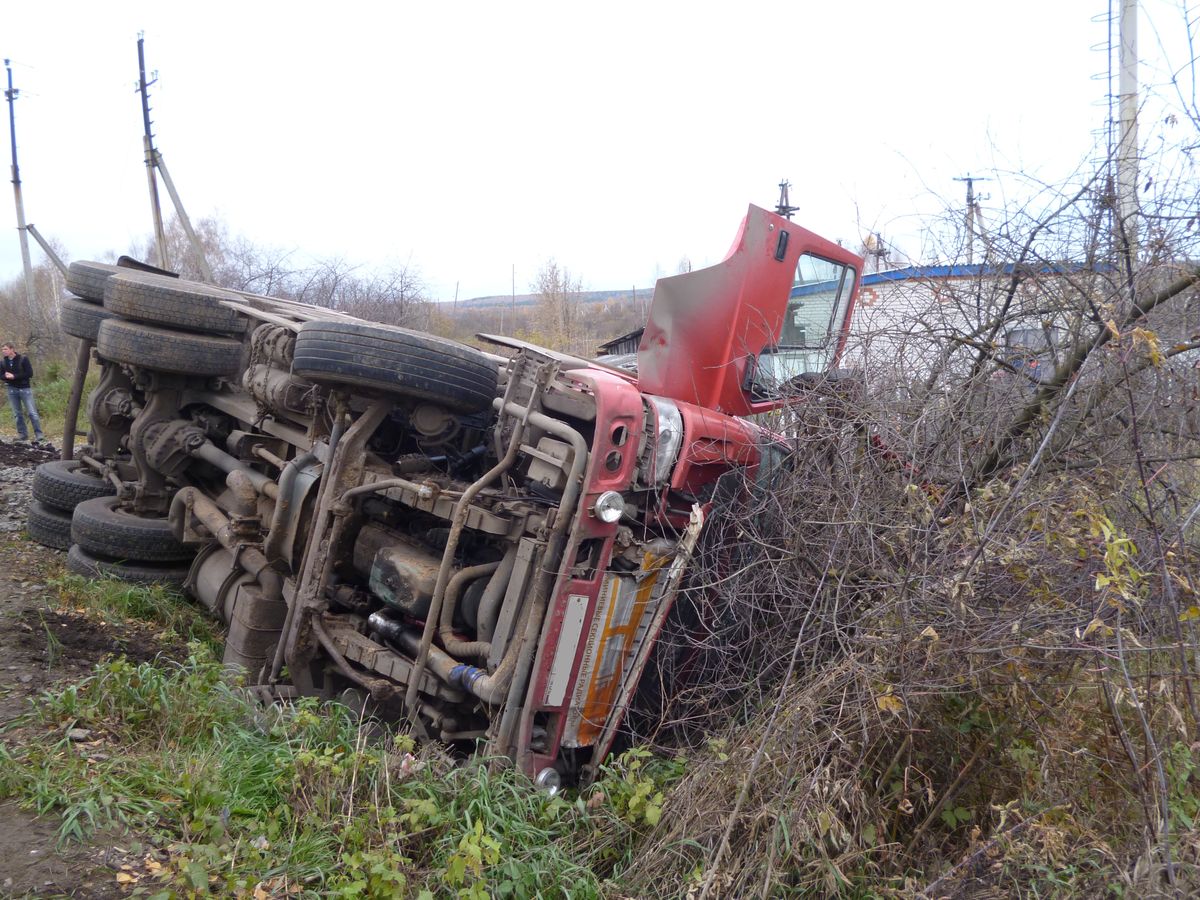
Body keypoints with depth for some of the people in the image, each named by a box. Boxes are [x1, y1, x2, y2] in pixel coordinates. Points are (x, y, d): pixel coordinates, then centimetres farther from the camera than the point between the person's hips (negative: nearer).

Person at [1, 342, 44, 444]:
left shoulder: (23, 359, -8)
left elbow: (30, 374, -13)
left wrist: (14, 376, -18)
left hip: (25, 389, -4)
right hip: (12, 390, 5)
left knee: (32, 413, -7)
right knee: (17, 414, 7)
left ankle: (39, 435, -6)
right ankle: (23, 435, 15)